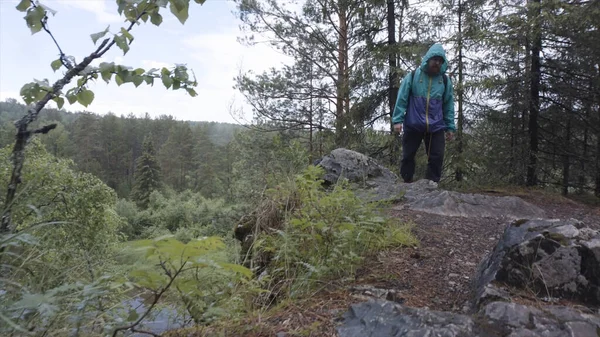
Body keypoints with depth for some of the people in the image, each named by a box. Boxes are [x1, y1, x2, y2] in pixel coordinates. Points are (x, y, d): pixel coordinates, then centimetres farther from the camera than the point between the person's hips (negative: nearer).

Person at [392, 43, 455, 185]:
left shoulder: (445, 80, 6)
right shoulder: (413, 76, 0)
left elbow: (448, 105, 10)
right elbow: (401, 99, -1)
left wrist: (450, 127, 7)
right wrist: (397, 120, -8)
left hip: (436, 127, 2)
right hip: (413, 125, -1)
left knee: (437, 157, 0)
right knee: (408, 156, 7)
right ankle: (406, 183, 22)